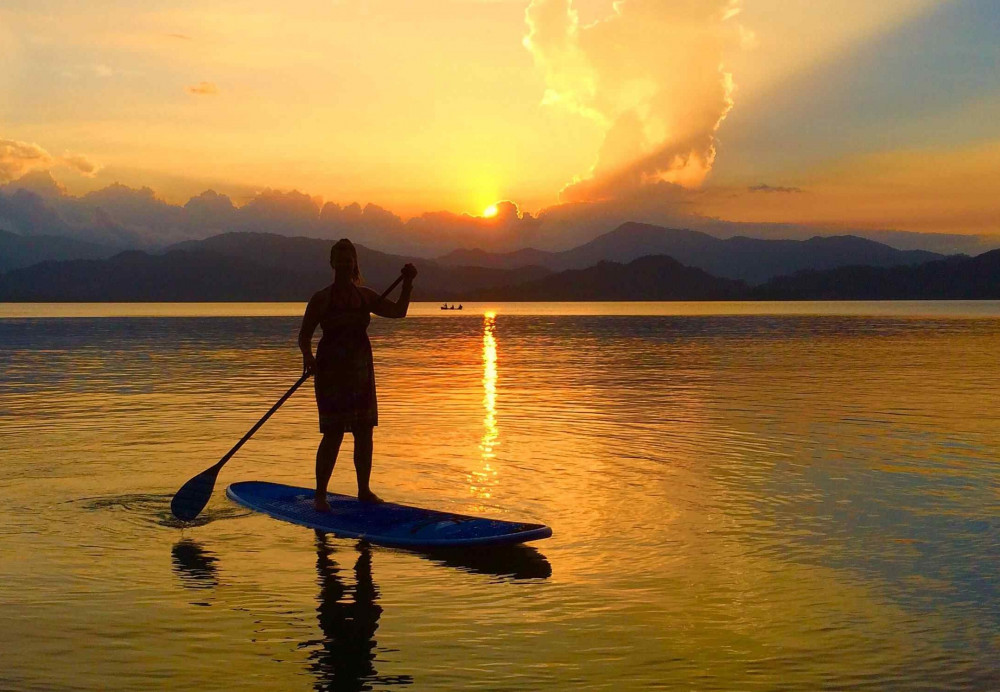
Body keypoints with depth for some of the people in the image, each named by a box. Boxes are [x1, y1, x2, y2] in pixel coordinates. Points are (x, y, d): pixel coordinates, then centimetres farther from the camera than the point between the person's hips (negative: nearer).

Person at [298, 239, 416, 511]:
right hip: (331, 371, -5)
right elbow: (304, 335, -3)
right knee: (333, 433, -9)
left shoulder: (366, 296, 9)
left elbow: (398, 311, 5)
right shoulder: (321, 299, -3)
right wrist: (308, 355, -24)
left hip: (361, 371, 5)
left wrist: (407, 285, -8)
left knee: (364, 431, 7)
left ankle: (364, 490, 19)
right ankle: (320, 495, 0)